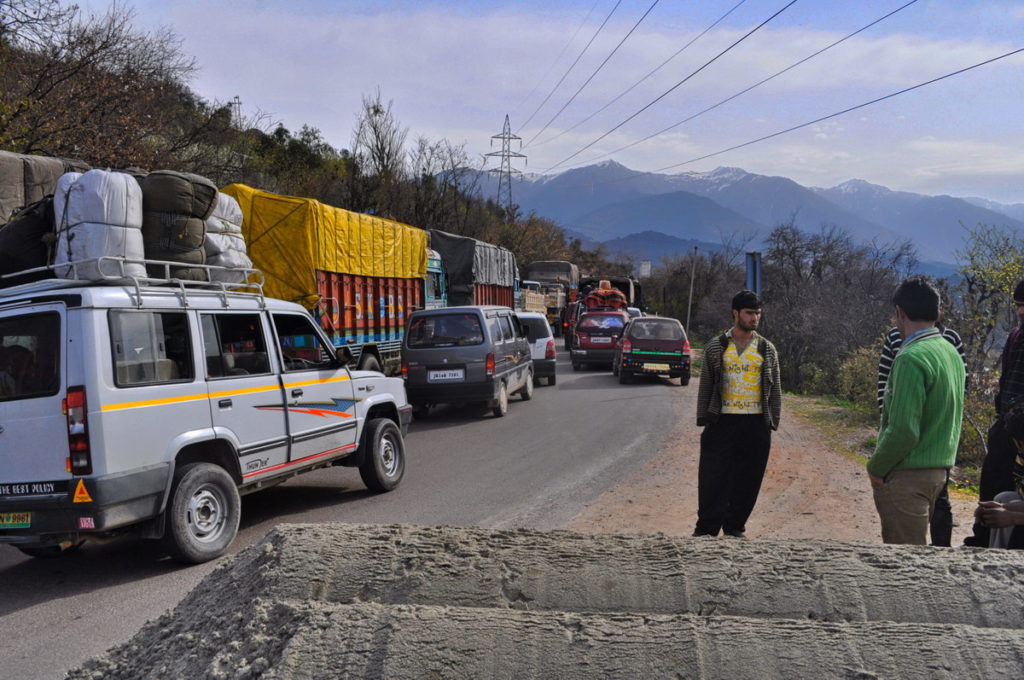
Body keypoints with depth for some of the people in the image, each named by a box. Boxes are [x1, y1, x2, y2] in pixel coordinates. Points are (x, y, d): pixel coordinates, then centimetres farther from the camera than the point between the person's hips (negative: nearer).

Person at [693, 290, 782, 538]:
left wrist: (773, 422, 5)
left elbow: (775, 388, 12)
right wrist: (704, 420, 1)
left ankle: (735, 525, 18)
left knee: (748, 479, 5)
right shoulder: (716, 347, 5)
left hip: (756, 423, 2)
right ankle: (707, 526, 5)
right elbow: (706, 385, 7)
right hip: (723, 422, -2)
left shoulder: (767, 349, 10)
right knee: (714, 477, -4)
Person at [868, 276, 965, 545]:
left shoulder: (912, 359, -20)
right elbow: (946, 418, 13)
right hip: (940, 469, 9)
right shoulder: (952, 352, 7)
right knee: (917, 544, 20)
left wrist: (875, 468, -10)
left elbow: (903, 431, -23)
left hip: (908, 474, -9)